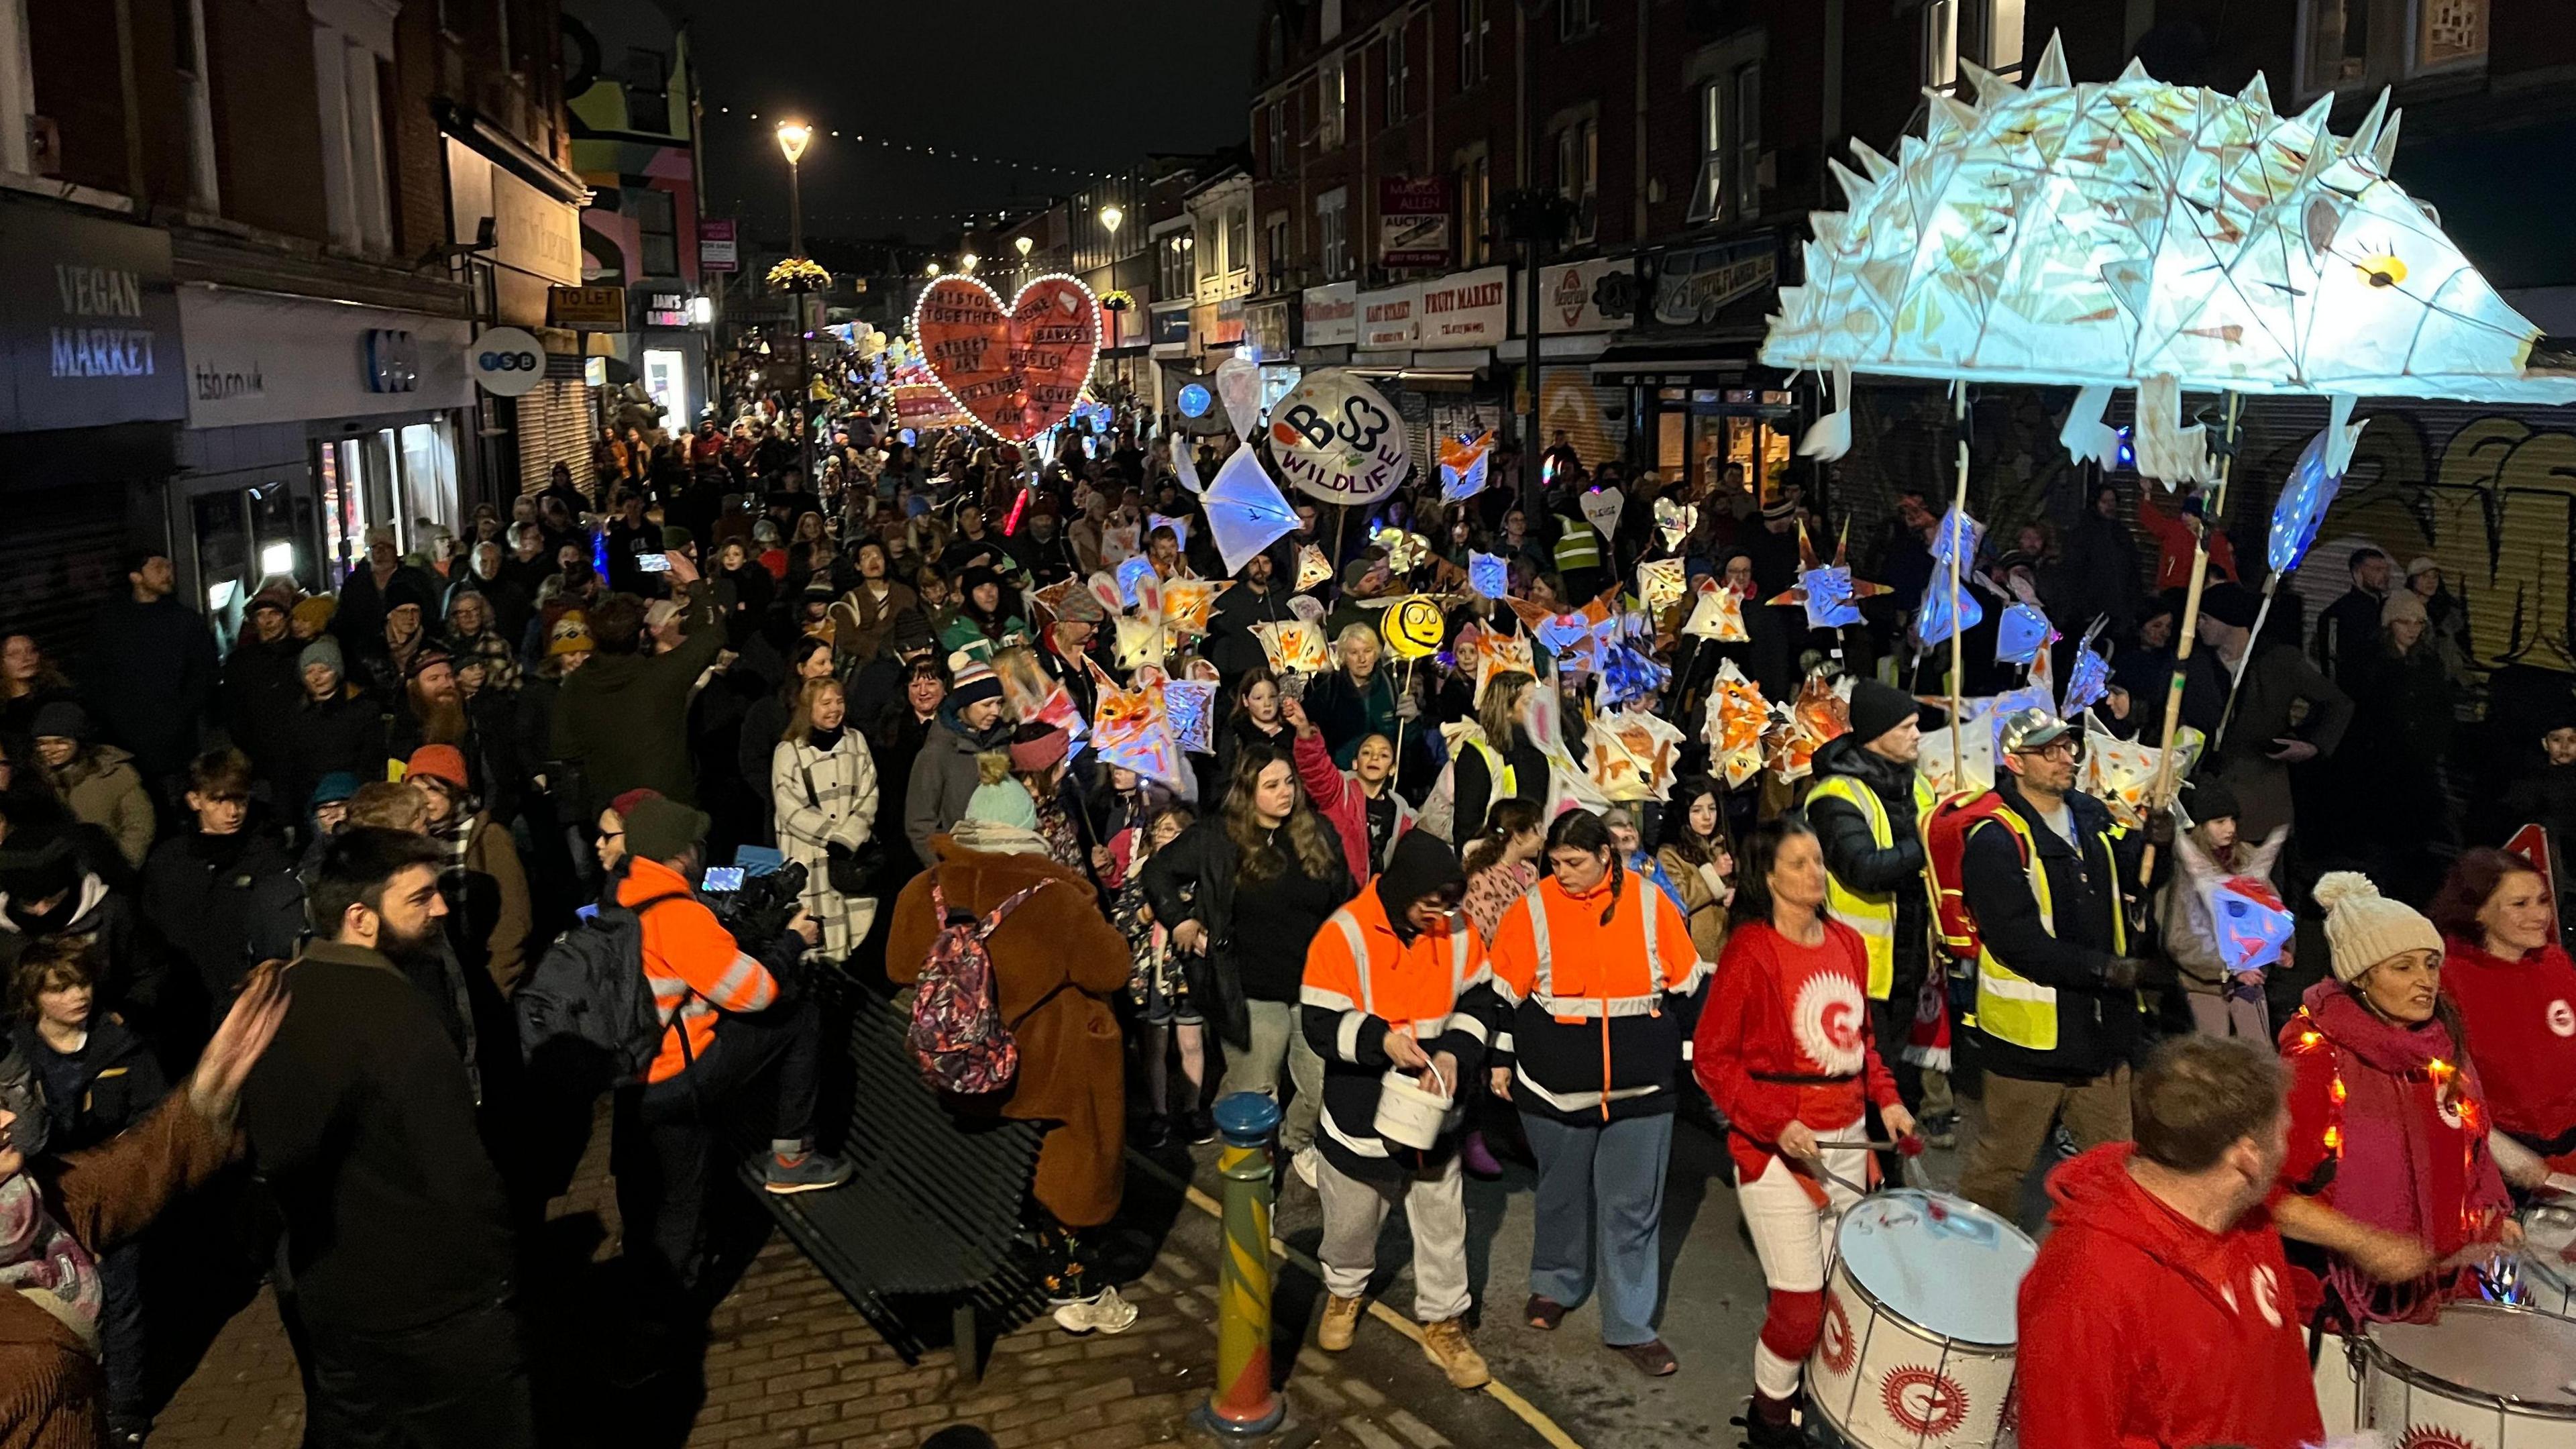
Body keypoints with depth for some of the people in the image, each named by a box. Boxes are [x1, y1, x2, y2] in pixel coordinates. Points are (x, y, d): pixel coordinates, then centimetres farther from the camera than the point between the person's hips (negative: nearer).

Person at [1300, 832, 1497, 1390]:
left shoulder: (1457, 931, -8)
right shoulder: (1345, 935, -21)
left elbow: (1479, 1003, 1)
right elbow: (1320, 1024, -20)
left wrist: (1454, 1053, -18)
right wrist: (1380, 1040, -36)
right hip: (1360, 1112, -3)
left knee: (1443, 1222, 12)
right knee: (1352, 1220, 19)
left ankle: (1443, 1323, 31)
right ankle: (1344, 1292, 47)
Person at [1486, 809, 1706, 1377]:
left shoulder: (1650, 905, -4)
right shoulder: (1533, 910, -6)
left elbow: (1689, 985, 6)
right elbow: (1504, 992, 2)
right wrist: (1500, 1060, 4)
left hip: (1641, 1089, 0)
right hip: (1554, 1088, 0)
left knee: (1632, 1207, 4)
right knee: (1561, 1192, 16)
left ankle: (1630, 1326, 15)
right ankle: (1555, 1284, 39)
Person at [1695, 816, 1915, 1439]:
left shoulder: (1848, 943, 6)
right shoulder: (1751, 951, -13)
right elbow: (1711, 1057, -13)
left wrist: (1886, 1100, 4)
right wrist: (1777, 1124, -20)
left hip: (1847, 1141, 6)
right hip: (1778, 1148, -6)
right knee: (1800, 1303, -4)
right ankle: (1768, 1416, 19)